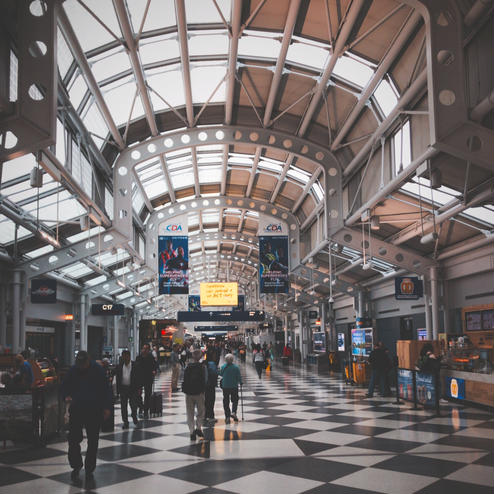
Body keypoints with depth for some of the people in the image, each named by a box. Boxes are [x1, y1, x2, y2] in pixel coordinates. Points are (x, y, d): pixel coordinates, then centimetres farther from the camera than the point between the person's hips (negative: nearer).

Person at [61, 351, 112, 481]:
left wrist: (107, 407, -6)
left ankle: (89, 468, 19)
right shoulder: (73, 370, 1)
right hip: (76, 409, 1)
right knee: (73, 439, -3)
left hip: (94, 411, -1)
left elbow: (106, 389, -1)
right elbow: (64, 387, 11)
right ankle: (76, 466, 14)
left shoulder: (98, 370, -4)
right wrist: (66, 396, -11)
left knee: (93, 441, 6)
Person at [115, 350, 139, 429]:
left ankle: (134, 416, 30)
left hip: (132, 388, -2)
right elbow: (117, 378, 5)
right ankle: (125, 422, 15)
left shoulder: (135, 365, -4)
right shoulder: (119, 366, 2)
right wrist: (118, 390, 0)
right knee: (123, 406, 5)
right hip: (123, 388, 2)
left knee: (133, 404, 2)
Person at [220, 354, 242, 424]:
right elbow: (239, 376, -6)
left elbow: (221, 374, 6)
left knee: (226, 402, 8)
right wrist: (240, 383, 11)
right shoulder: (236, 367, -11)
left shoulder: (223, 367, -7)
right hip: (234, 386, -1)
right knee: (235, 400, 15)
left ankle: (227, 417, 6)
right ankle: (233, 412, -5)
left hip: (225, 386, 1)